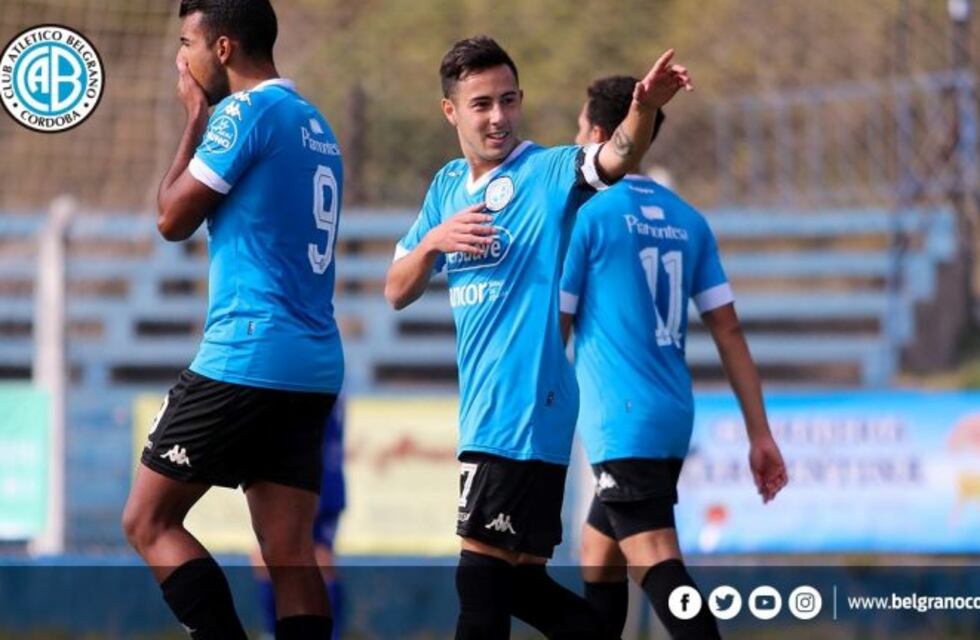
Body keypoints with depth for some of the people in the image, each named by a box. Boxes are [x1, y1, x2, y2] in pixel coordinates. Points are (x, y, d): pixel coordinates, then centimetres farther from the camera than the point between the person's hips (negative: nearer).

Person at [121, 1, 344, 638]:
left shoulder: (247, 109, -10)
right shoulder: (317, 124, 17)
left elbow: (173, 219, -2)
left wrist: (195, 118, 7)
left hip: (245, 359, -8)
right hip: (314, 369, 8)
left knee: (148, 520, 1)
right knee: (291, 555, 3)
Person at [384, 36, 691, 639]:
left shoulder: (547, 172, -6)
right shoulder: (448, 187, 14)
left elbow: (616, 157, -27)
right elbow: (397, 292, 12)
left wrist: (645, 109, -48)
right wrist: (433, 241, -8)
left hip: (528, 410, -8)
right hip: (485, 411, 8)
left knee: (483, 577, -8)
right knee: (514, 580, 12)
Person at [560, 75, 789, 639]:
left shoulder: (586, 214, -6)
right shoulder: (687, 222, 11)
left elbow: (554, 332, -5)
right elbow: (729, 331, 9)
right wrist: (761, 435, 10)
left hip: (622, 423, -8)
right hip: (673, 419, 8)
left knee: (658, 567, -17)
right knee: (597, 559, 21)